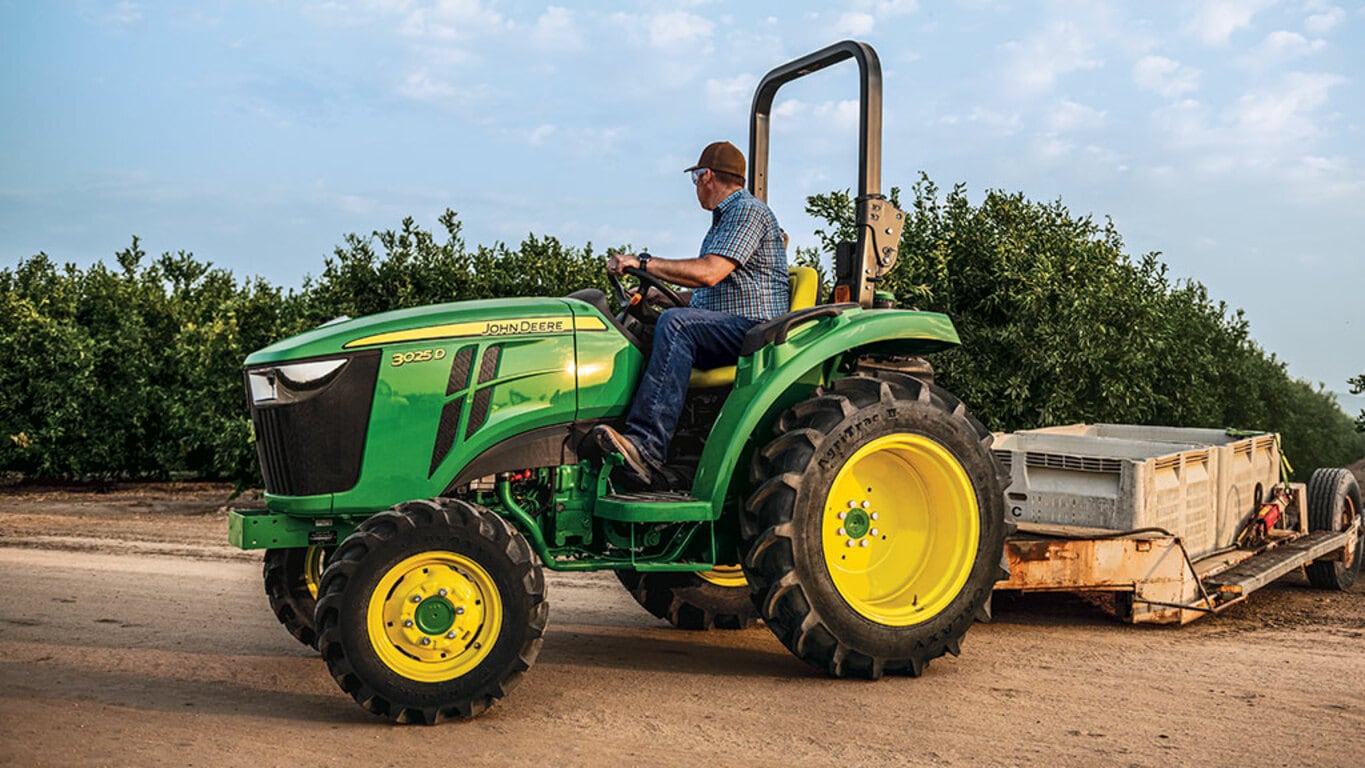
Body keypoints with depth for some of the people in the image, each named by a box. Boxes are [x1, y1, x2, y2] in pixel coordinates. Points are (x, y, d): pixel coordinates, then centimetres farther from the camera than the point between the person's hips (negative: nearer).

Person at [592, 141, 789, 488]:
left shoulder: (748, 211, -7)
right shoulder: (725, 218, 26)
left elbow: (709, 273, -22)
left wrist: (643, 262, -18)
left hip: (756, 330, -10)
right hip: (724, 333, 10)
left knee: (675, 323, -33)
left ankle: (647, 448, -44)